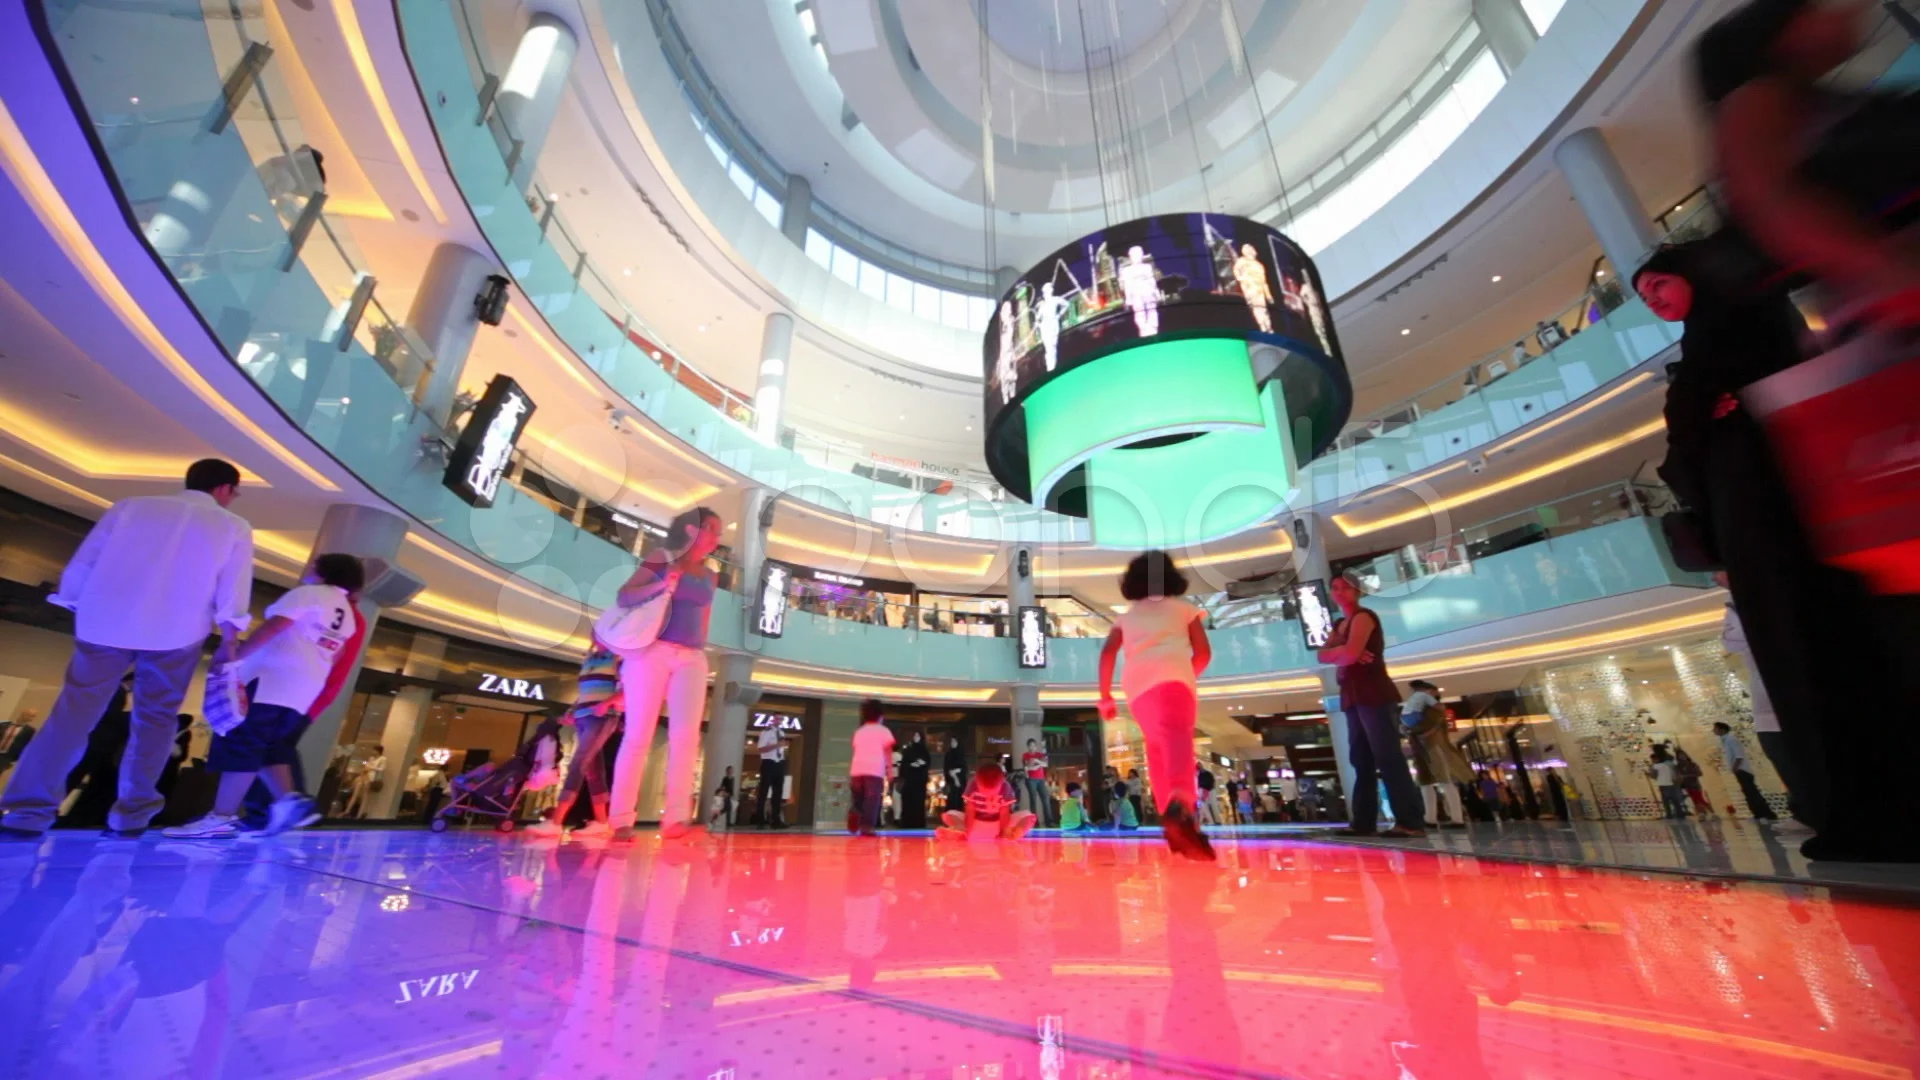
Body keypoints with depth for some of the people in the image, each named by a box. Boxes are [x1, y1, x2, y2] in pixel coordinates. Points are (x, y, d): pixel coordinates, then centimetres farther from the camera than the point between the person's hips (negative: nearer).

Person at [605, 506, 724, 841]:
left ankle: (676, 818, -10)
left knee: (686, 736, -8)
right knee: (638, 735, -3)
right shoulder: (662, 558, 3)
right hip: (652, 651, -4)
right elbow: (624, 596, -7)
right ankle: (621, 818, 2)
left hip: (692, 659, 4)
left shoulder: (709, 576, 18)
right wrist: (662, 585, -22)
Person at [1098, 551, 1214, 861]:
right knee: (1177, 738, -23)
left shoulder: (1126, 617, 28)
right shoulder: (1183, 608, 23)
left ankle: (1169, 812, 17)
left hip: (1137, 686, 3)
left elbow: (1108, 653, 13)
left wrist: (1105, 696, 15)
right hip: (1173, 677, -3)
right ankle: (1179, 804, -48)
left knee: (1158, 746, 20)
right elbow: (1203, 653, 14)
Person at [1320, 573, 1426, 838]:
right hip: (1352, 698, 9)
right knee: (1361, 762, 7)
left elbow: (1351, 653, -21)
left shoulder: (1364, 616, -6)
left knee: (1388, 758, -11)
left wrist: (1335, 652, 1)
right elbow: (1322, 656, 7)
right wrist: (1343, 652, -11)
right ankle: (1364, 822, 9)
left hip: (1375, 695, -9)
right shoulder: (1340, 625, 20)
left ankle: (1410, 822, -10)